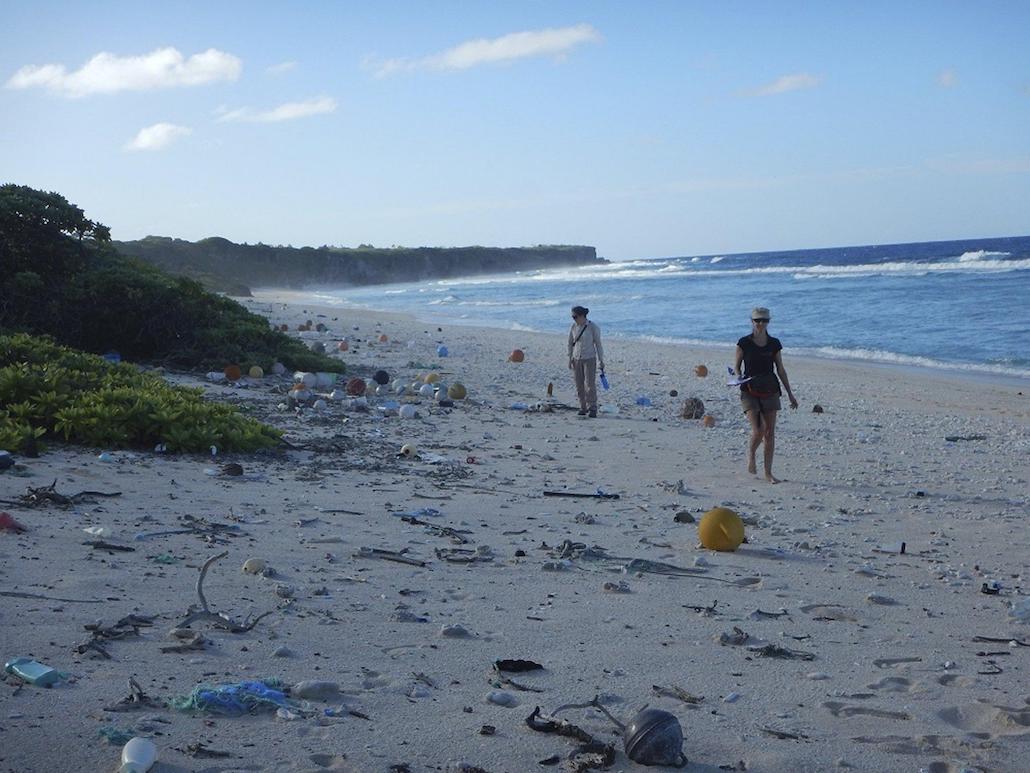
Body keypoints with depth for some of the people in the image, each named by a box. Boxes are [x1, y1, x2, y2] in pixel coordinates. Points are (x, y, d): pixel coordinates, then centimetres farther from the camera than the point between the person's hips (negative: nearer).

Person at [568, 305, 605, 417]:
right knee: (579, 385, 4)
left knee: (590, 385, -9)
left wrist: (601, 360, -3)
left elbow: (598, 344, -3)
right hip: (577, 360, 4)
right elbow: (570, 343, 10)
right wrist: (570, 359, 6)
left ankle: (592, 409, -4)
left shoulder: (593, 327, -9)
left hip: (589, 359, -4)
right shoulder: (573, 327, 2)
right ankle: (583, 407, 14)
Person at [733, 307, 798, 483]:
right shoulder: (744, 343, -2)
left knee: (770, 433, 1)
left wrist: (790, 394, 11)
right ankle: (751, 455, 17)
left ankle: (768, 472, 10)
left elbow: (781, 370, 11)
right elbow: (736, 366, 4)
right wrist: (738, 376, -19)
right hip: (750, 391, -3)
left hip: (770, 391, 3)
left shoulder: (774, 344, 5)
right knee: (758, 432, -15)